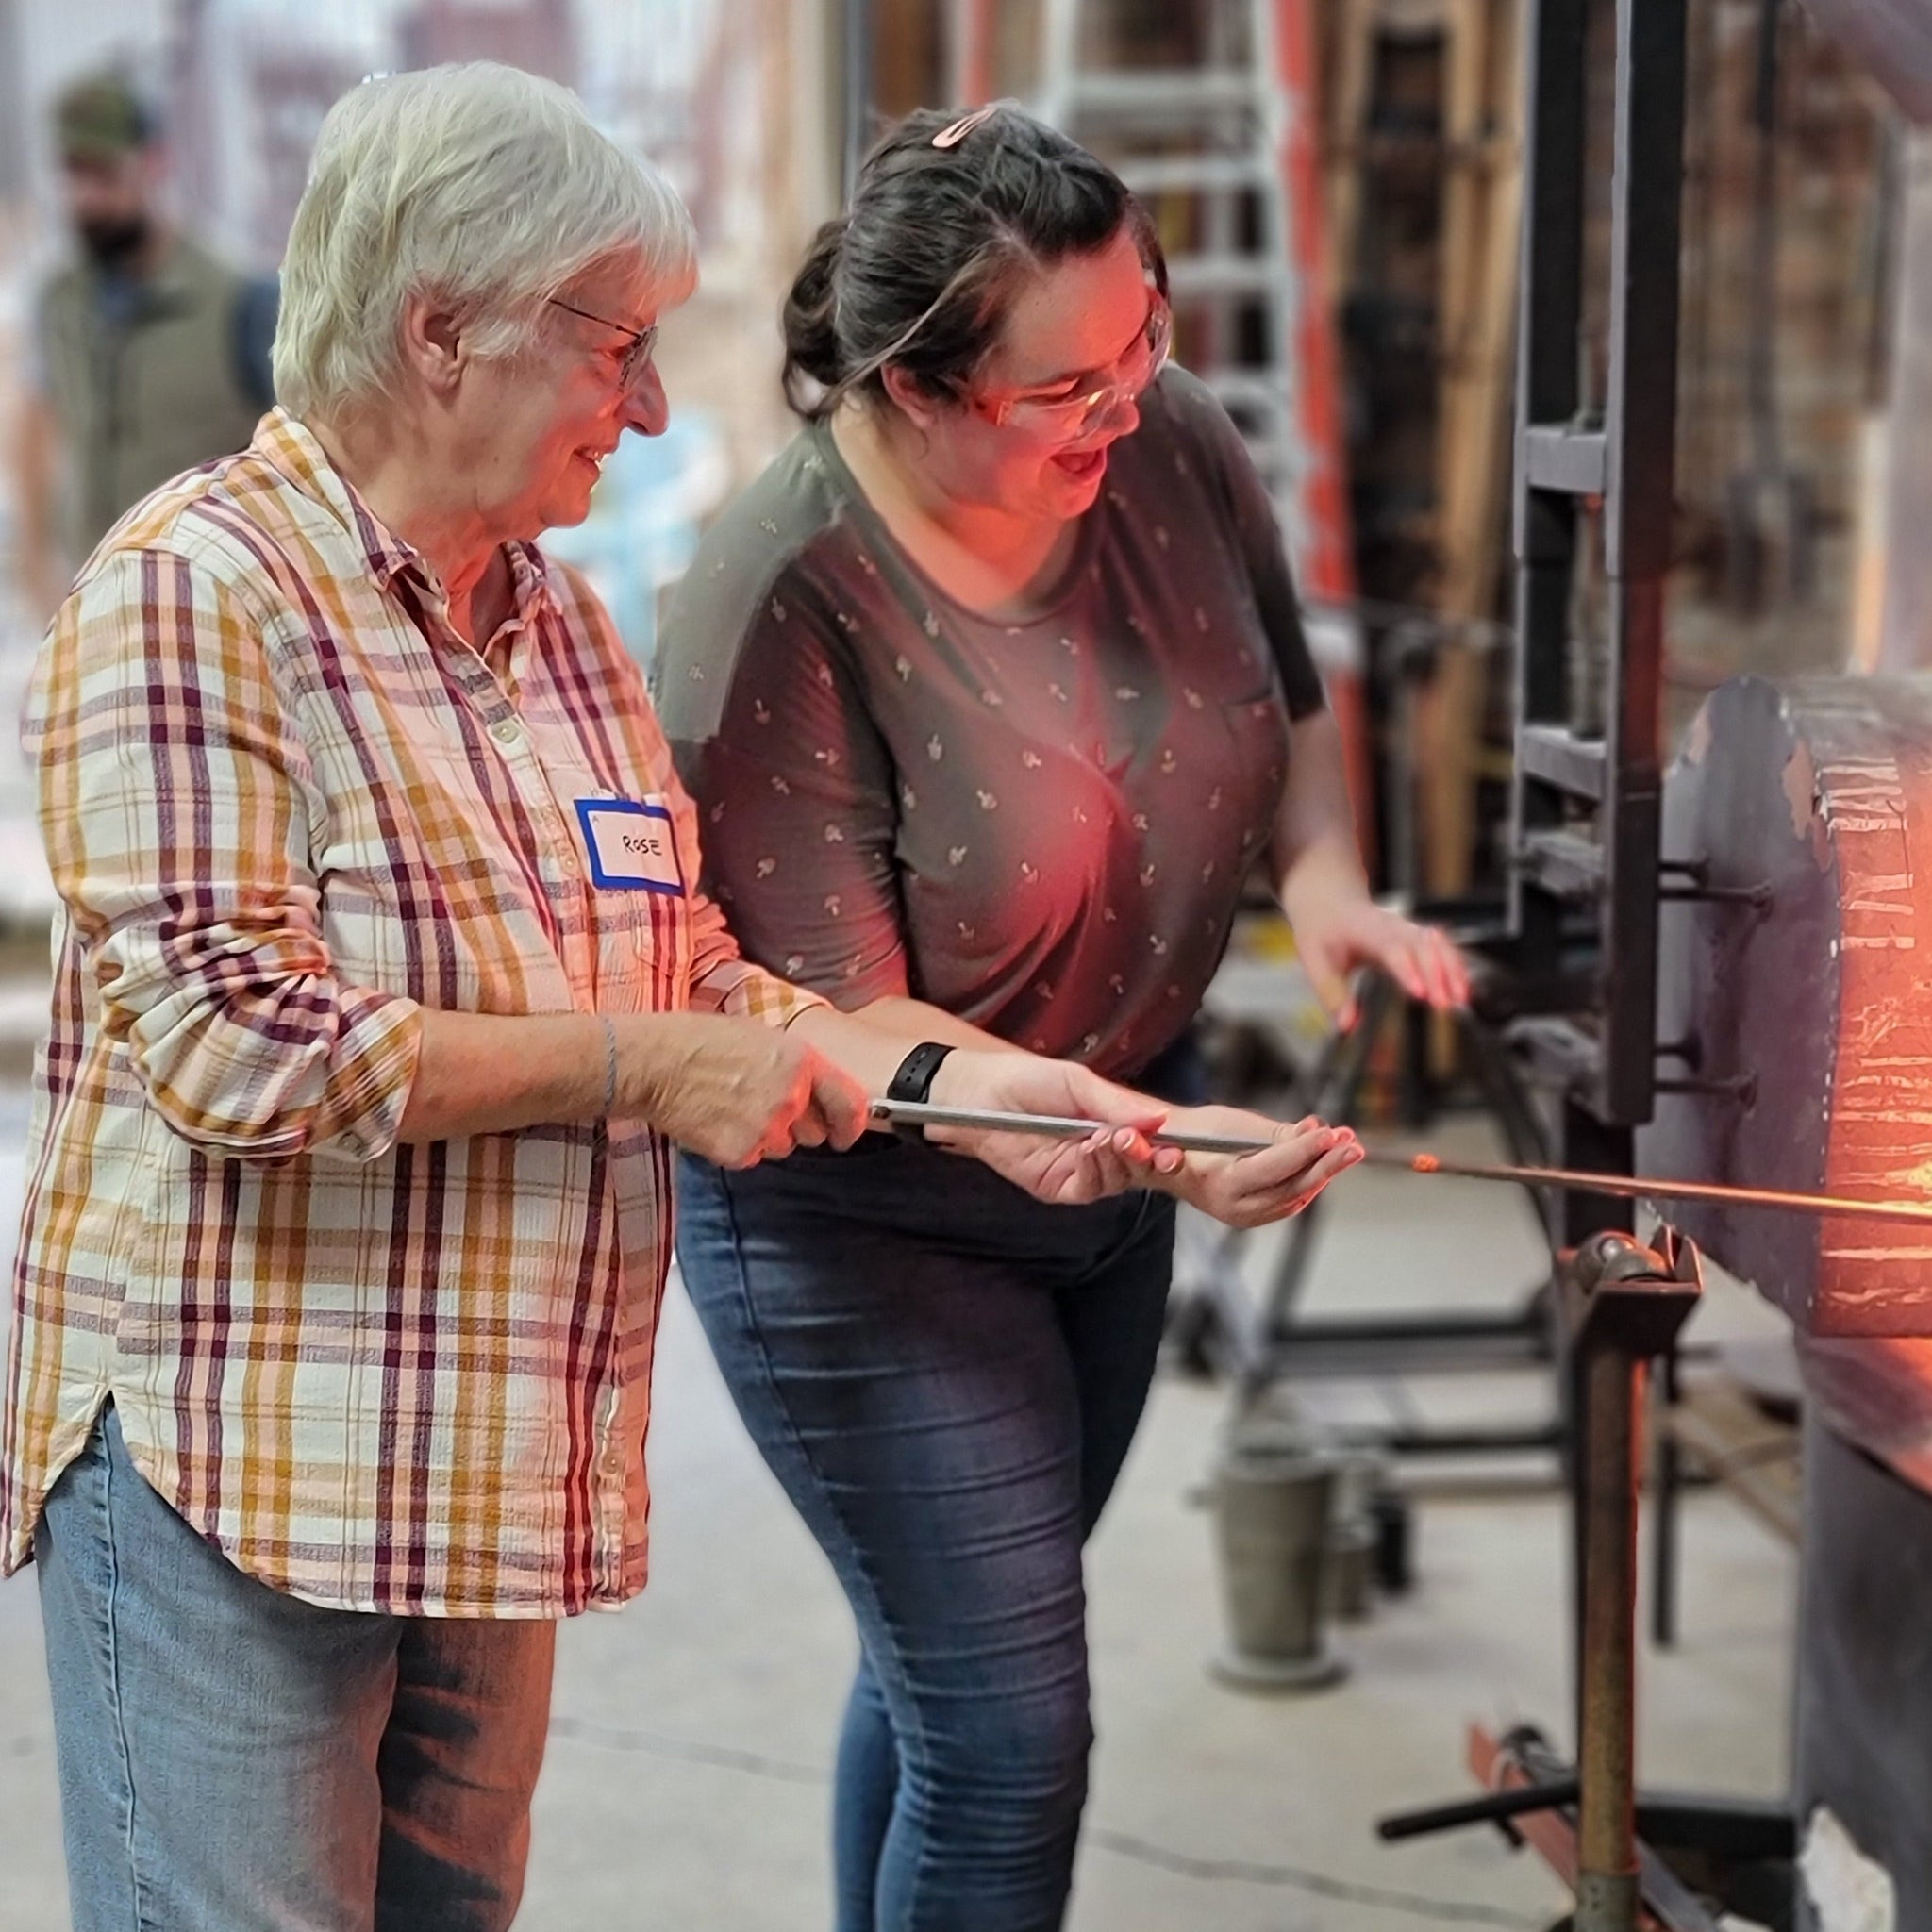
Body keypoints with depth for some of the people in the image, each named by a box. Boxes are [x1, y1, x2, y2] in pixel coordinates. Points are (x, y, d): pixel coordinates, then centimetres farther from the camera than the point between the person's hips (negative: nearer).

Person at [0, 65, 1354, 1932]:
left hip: (494, 1475, 8)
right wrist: (634, 1068, -18)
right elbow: (230, 1042, -22)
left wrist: (962, 1084, 1)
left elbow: (686, 971, 15)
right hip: (234, 1475, -8)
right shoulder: (192, 590, -13)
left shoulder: (553, 616, 13)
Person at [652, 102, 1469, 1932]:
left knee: (953, 1658, 23)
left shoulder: (1168, 443, -11)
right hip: (866, 1216, -6)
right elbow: (849, 1032, -25)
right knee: (1008, 1739, -4)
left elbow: (1287, 699, 9)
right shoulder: (781, 611, -28)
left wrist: (1323, 879, -11)